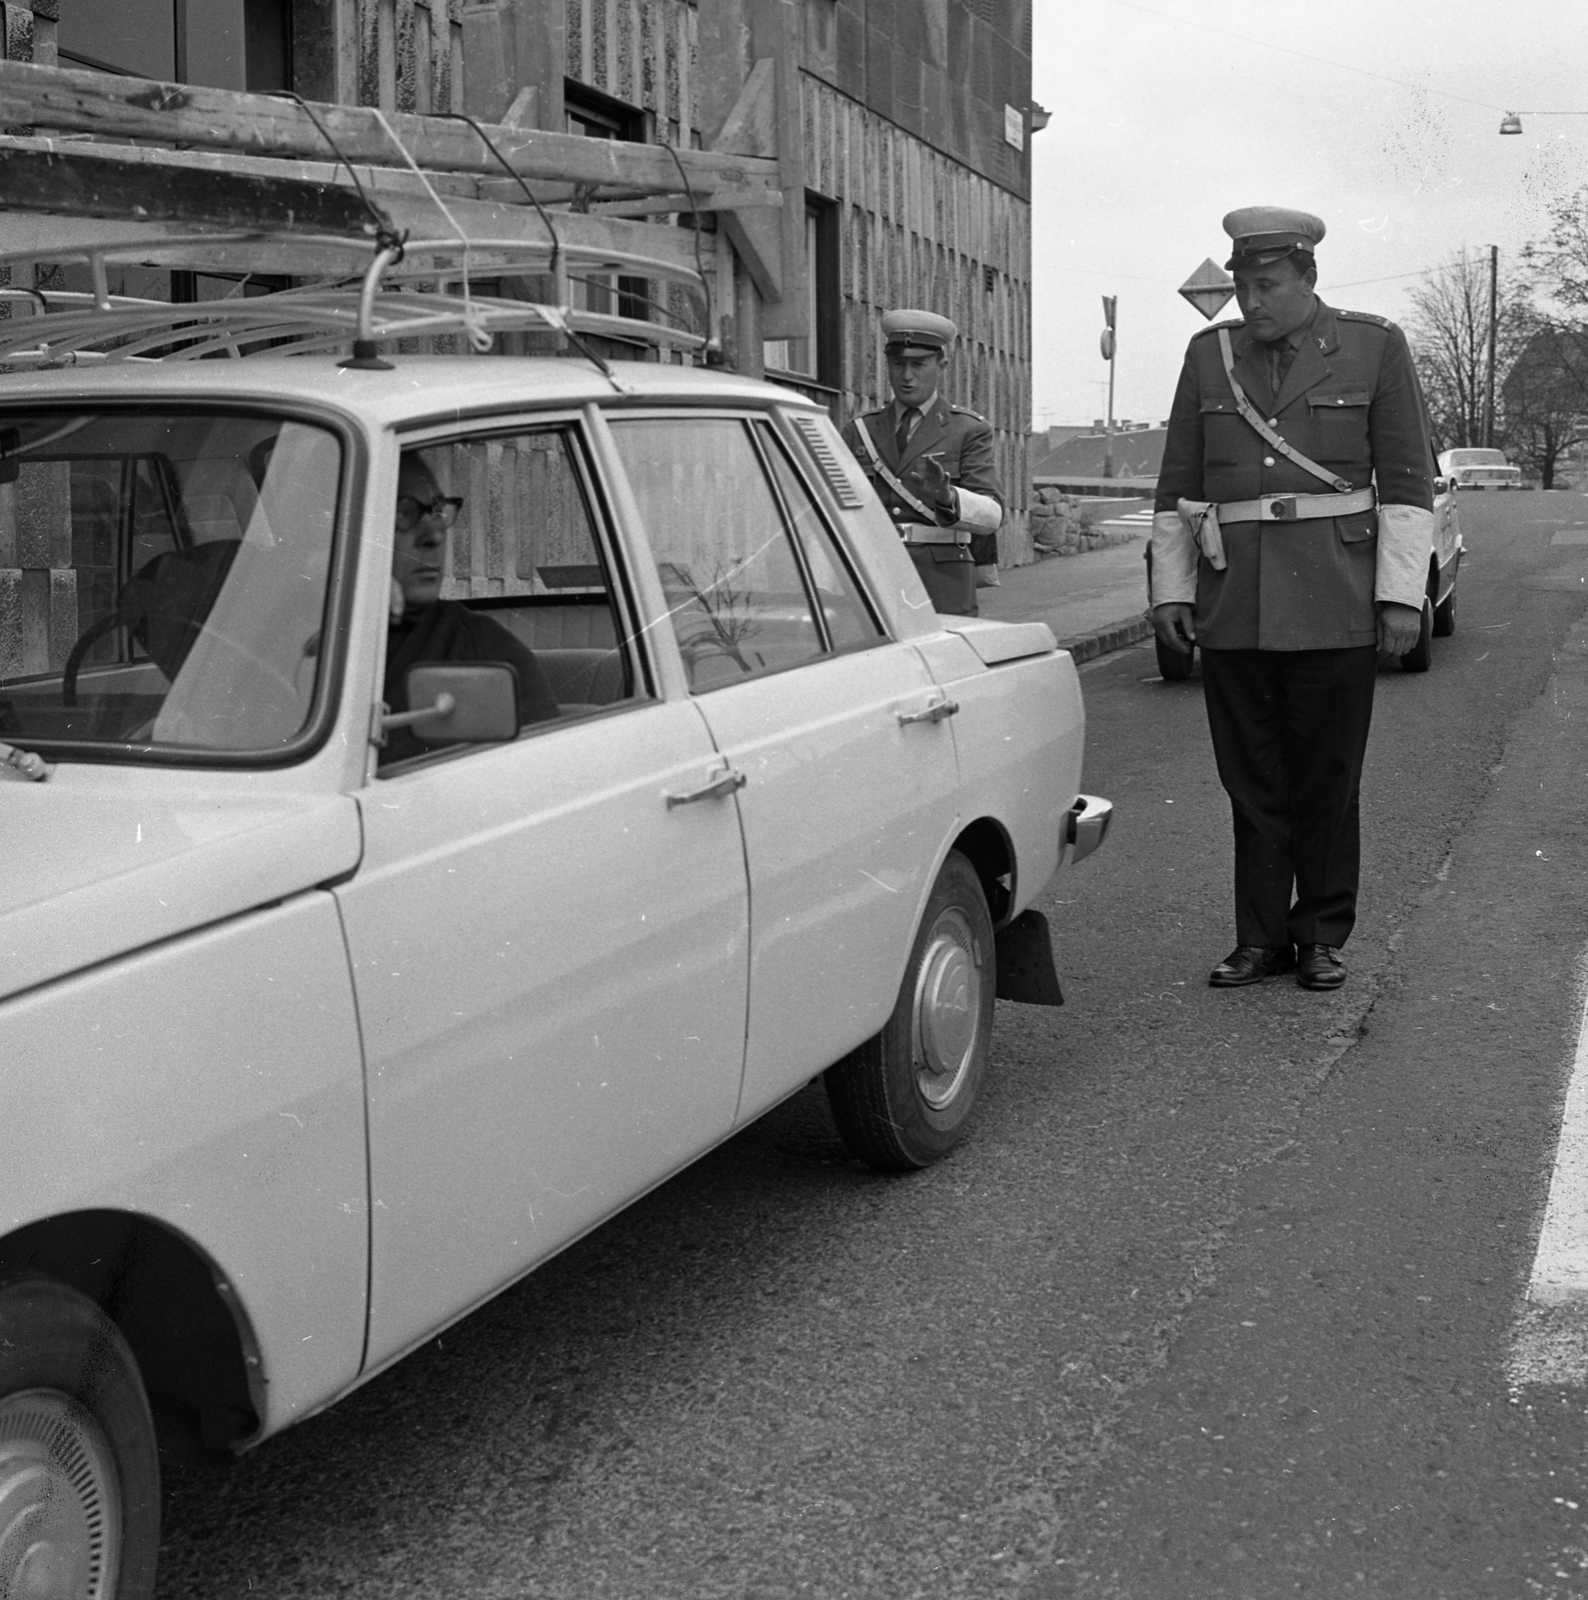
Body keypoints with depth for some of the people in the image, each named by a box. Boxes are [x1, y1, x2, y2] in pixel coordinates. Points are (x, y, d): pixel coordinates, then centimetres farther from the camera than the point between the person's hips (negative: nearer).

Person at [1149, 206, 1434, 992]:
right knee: (1251, 779, 5)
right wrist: (1170, 589, 7)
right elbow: (1177, 485, 13)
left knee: (1327, 779, 5)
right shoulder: (1209, 355, 10)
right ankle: (1260, 937, 14)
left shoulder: (1375, 347, 2)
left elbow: (1407, 480, 0)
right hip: (1232, 603, 2)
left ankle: (1322, 936, 17)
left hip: (1335, 602, -2)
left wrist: (1401, 594, -6)